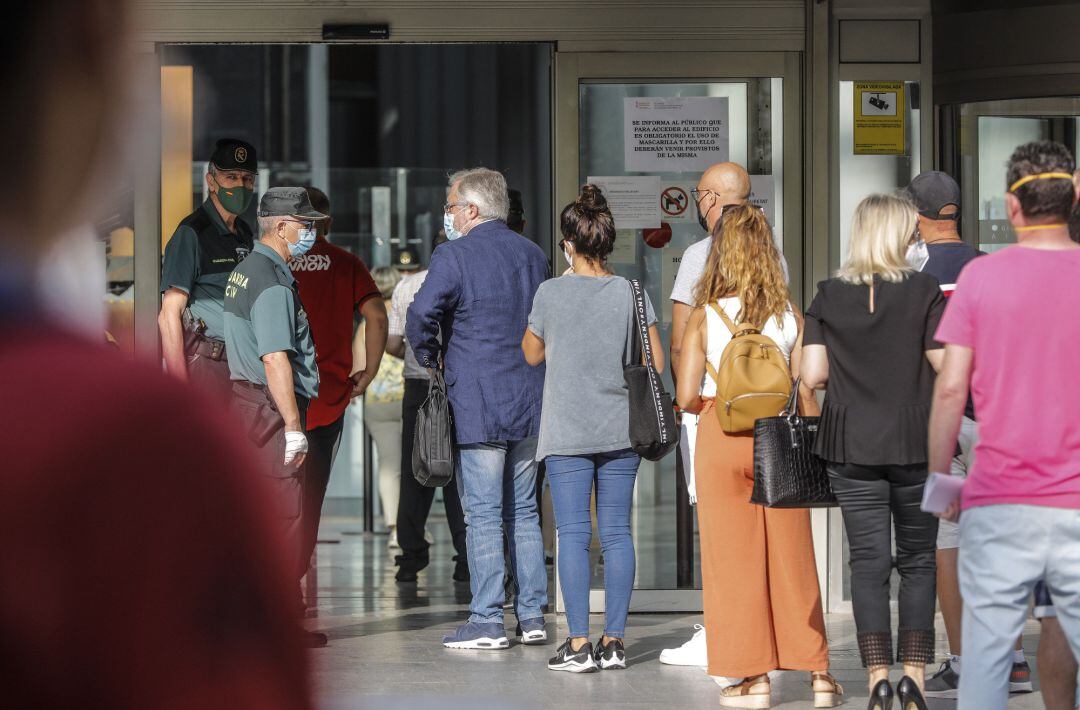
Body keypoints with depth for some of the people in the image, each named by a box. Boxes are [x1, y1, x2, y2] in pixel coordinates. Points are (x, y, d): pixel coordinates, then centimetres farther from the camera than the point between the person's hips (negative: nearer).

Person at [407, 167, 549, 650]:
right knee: (523, 512, 12)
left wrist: (430, 358, -3)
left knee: (483, 515, -3)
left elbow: (420, 316, -20)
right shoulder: (532, 254, 12)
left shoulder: (454, 256, -10)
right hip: (530, 402, 6)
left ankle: (487, 620, -3)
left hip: (477, 404, -6)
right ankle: (532, 617, 12)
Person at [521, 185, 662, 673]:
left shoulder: (552, 293, -6)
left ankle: (579, 644, -5)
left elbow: (532, 354, 8)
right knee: (617, 532, 7)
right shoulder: (631, 292, 0)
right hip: (621, 431, 3)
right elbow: (656, 363, 3)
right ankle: (614, 641, 7)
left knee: (573, 535, -1)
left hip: (568, 433, -3)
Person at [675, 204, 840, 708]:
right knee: (793, 558, 8)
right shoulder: (789, 316, -1)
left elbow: (687, 396, -8)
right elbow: (805, 392, 1)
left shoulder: (705, 317, -6)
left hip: (722, 438, -2)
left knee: (734, 558, 6)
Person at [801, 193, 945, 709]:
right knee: (918, 560, 9)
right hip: (915, 443, -2)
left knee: (868, 561, 4)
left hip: (852, 445, 2)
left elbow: (812, 375, -2)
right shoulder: (924, 291, -6)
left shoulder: (829, 297, 1)